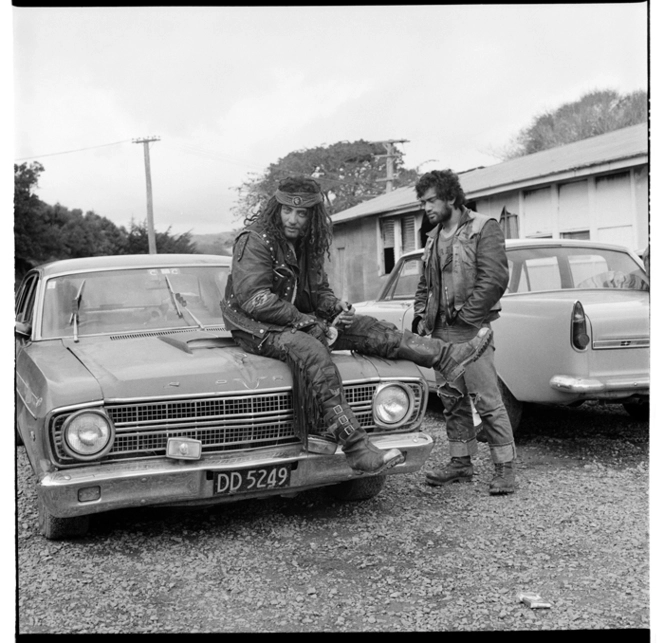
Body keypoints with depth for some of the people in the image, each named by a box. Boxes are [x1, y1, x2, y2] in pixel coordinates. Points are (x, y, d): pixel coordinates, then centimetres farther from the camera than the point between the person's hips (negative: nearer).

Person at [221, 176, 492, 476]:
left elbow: (318, 290, 18)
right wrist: (307, 322, -23)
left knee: (365, 327, -5)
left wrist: (337, 307, -7)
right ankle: (357, 450, -42)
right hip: (258, 328, -8)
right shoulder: (254, 240, -17)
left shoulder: (307, 243, 8)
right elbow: (254, 300, -24)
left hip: (298, 320, 8)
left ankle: (447, 356, -8)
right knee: (313, 353, -35)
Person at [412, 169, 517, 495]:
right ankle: (461, 462, 21)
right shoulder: (434, 237, 18)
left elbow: (495, 279, -14)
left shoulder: (483, 228, -5)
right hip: (440, 330, 8)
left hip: (471, 329, -7)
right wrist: (421, 317, 10)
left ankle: (505, 466, 1)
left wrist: (464, 316, -14)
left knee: (487, 400, -7)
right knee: (451, 399, 11)